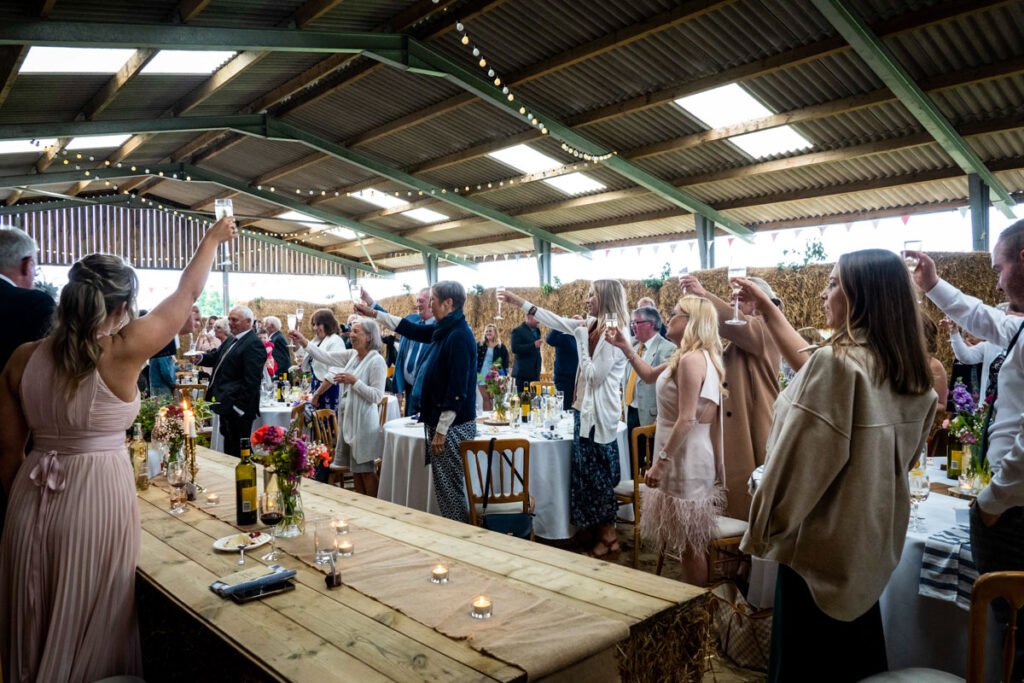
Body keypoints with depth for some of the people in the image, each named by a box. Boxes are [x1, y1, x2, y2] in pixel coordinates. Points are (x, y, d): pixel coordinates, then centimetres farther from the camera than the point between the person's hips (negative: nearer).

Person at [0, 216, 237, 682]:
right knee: (91, 631, 13)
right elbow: (186, 295, -4)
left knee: (38, 631, 22)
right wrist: (213, 238, 10)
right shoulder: (121, 352, -15)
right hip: (96, 498, -5)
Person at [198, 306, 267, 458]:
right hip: (227, 406, 10)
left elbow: (251, 381, -22)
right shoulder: (232, 340, 15)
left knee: (239, 452, -2)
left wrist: (240, 407, -23)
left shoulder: (253, 344, -17)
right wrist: (200, 358, -4)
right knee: (229, 450, 19)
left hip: (238, 409, -10)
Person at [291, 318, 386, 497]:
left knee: (365, 469, 2)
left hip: (363, 422, -8)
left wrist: (354, 381, -23)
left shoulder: (377, 361, -15)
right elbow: (326, 356, 5)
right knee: (355, 468, 14)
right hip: (348, 418, 8)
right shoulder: (351, 355, 7)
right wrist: (304, 342, -3)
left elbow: (377, 396, -18)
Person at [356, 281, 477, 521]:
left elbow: (457, 390, -21)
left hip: (452, 426, -9)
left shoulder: (459, 335, -18)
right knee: (444, 486, 15)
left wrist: (441, 430, -18)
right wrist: (374, 313, 29)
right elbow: (411, 329, 26)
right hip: (440, 421, 9)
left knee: (449, 488, -2)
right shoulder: (444, 330, 9)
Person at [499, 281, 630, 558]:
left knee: (596, 476, 0)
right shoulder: (592, 325, 7)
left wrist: (582, 338, -17)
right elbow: (556, 320, 15)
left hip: (598, 414, -9)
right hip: (587, 410, 9)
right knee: (589, 475, 14)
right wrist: (519, 301, 17)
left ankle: (609, 541, 15)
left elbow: (594, 375, -20)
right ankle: (604, 536, 25)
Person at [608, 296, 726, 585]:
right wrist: (625, 347, 14)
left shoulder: (691, 359, -20)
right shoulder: (689, 357, 11)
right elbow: (650, 375, 24)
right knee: (691, 542, 19)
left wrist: (661, 461, -21)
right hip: (685, 457, 10)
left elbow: (686, 419, -25)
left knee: (689, 543, 3)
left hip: (686, 459, -10)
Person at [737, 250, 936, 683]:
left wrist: (765, 529, -10)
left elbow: (798, 460, -22)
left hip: (823, 538, -8)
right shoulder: (903, 367, 3)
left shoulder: (836, 362, -23)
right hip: (872, 535, 8)